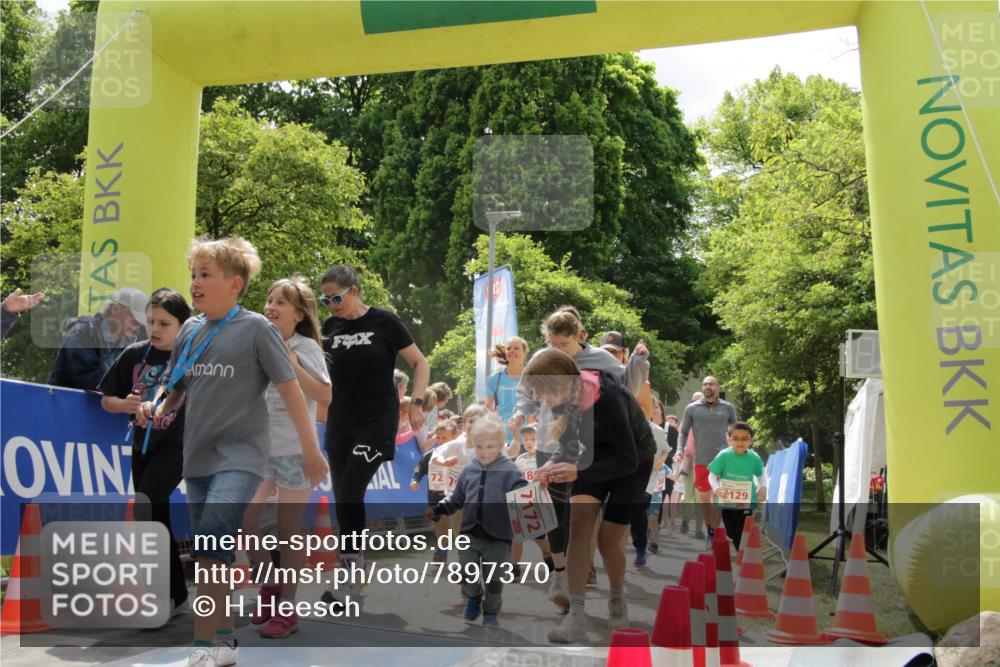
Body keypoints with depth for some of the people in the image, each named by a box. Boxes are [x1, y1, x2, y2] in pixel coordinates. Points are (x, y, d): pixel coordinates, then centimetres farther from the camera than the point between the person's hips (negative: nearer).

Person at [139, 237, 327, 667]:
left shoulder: (255, 328, -6)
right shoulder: (190, 331, 8)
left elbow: (289, 388, -6)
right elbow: (175, 386, 18)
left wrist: (311, 450, -7)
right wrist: (156, 406, -5)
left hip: (240, 457, -6)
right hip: (198, 457, 6)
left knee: (211, 544, -20)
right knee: (213, 552, 11)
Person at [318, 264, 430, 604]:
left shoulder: (383, 322, -6)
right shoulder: (330, 326, 7)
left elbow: (420, 363, -3)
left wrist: (416, 403, -13)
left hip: (376, 422, -5)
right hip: (339, 423, 5)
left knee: (348, 495, -13)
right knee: (343, 498, 6)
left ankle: (349, 573, -1)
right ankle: (354, 574, 18)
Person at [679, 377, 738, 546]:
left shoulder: (728, 408, 0)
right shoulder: (692, 409, -1)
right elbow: (683, 432, 6)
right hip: (701, 460, 1)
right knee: (704, 496, 12)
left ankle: (714, 532, 6)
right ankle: (709, 528, 29)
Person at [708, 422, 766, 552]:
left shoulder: (754, 458, -5)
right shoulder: (723, 456, -12)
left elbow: (760, 475, 13)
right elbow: (712, 476, -10)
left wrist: (763, 487, -5)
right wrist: (716, 488, -29)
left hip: (747, 503, 0)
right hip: (727, 502, 0)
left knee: (741, 536, 2)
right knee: (731, 534, 15)